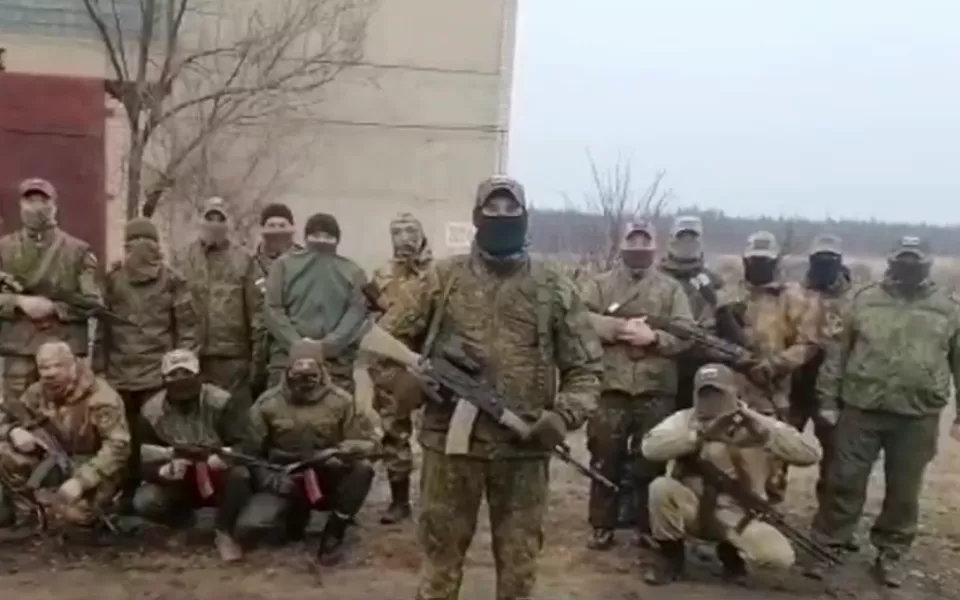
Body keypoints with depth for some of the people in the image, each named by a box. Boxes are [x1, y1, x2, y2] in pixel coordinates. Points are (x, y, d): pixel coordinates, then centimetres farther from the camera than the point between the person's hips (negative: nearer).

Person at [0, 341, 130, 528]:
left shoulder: (100, 396, -21)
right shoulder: (38, 392, -2)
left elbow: (118, 446, -27)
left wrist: (80, 481, -35)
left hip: (93, 469, -5)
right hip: (55, 464, 6)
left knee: (72, 512, -33)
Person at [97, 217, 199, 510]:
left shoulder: (172, 280, -1)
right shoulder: (112, 279, 8)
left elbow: (187, 324, 0)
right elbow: (102, 324, 9)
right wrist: (99, 364, 6)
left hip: (159, 373, -2)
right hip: (120, 373, 3)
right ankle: (129, 493, 21)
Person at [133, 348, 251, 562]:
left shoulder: (221, 402, -16)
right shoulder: (151, 411, -9)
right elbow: (143, 461, -8)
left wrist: (223, 457, -42)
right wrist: (163, 471, -32)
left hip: (217, 480, -2)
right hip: (178, 484, 2)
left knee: (240, 474, -35)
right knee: (144, 502, -26)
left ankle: (224, 533, -10)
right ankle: (184, 522, 9)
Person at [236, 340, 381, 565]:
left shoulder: (341, 401, -8)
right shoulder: (268, 403, -6)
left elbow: (369, 439, -8)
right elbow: (249, 450, 1)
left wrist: (334, 452, -26)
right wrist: (269, 478, -16)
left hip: (327, 480, 0)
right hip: (285, 482, 1)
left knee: (362, 468, -30)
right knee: (247, 526, -23)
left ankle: (334, 533, -8)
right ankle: (296, 513, 12)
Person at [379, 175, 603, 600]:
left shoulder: (554, 289, 4)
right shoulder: (444, 278, 3)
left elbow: (586, 366, 6)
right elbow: (386, 337, 7)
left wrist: (564, 416, -10)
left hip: (523, 446, 1)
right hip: (450, 438, 0)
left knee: (519, 558, 13)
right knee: (441, 551, 11)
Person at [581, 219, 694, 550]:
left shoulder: (671, 288, 9)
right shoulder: (601, 284, 7)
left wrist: (653, 336, -17)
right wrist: (619, 327, -17)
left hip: (657, 389, 1)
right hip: (611, 386, 0)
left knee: (651, 462, 8)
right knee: (605, 460, 6)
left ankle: (650, 528, 22)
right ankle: (602, 527, 19)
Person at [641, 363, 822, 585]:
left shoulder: (757, 424, -6)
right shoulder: (685, 419, -4)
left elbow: (811, 453, -17)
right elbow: (650, 447, -23)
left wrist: (764, 432, -30)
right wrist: (700, 434, -32)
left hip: (736, 515, 0)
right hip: (692, 509, 0)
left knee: (780, 556, -26)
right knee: (661, 487, -31)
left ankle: (731, 551, 10)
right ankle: (671, 556, -3)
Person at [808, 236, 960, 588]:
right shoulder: (864, 300, 2)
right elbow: (837, 353, 4)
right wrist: (828, 399, 0)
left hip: (918, 416, 1)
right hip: (861, 408, -1)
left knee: (904, 490, 11)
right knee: (845, 481, 4)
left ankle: (891, 554, 27)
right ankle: (826, 545, 17)